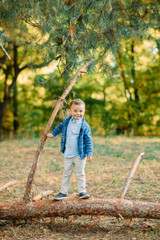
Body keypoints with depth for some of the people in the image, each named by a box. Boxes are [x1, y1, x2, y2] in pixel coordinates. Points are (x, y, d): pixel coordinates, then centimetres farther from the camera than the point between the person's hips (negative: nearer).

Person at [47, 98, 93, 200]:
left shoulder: (85, 126, -10)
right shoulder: (66, 121, 2)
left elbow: (88, 140, -7)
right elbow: (60, 127, 25)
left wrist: (89, 153, -12)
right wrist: (53, 134, 23)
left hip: (80, 154, -4)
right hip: (68, 154, 4)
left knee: (81, 174, 5)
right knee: (66, 174, 11)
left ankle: (82, 191, 17)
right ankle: (63, 192, 19)